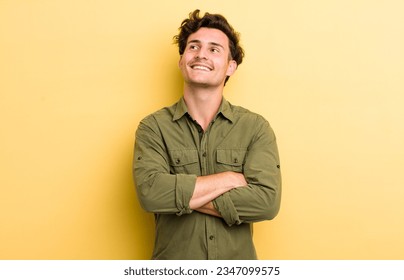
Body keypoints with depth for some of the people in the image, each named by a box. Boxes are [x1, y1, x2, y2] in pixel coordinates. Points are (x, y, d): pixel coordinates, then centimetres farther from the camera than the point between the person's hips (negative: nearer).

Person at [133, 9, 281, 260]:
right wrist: (230, 178, -17)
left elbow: (267, 201, -18)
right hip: (173, 263, 0)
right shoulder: (154, 127, -6)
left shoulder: (256, 128, -6)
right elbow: (150, 192, -21)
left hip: (237, 262, 1)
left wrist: (180, 197, -17)